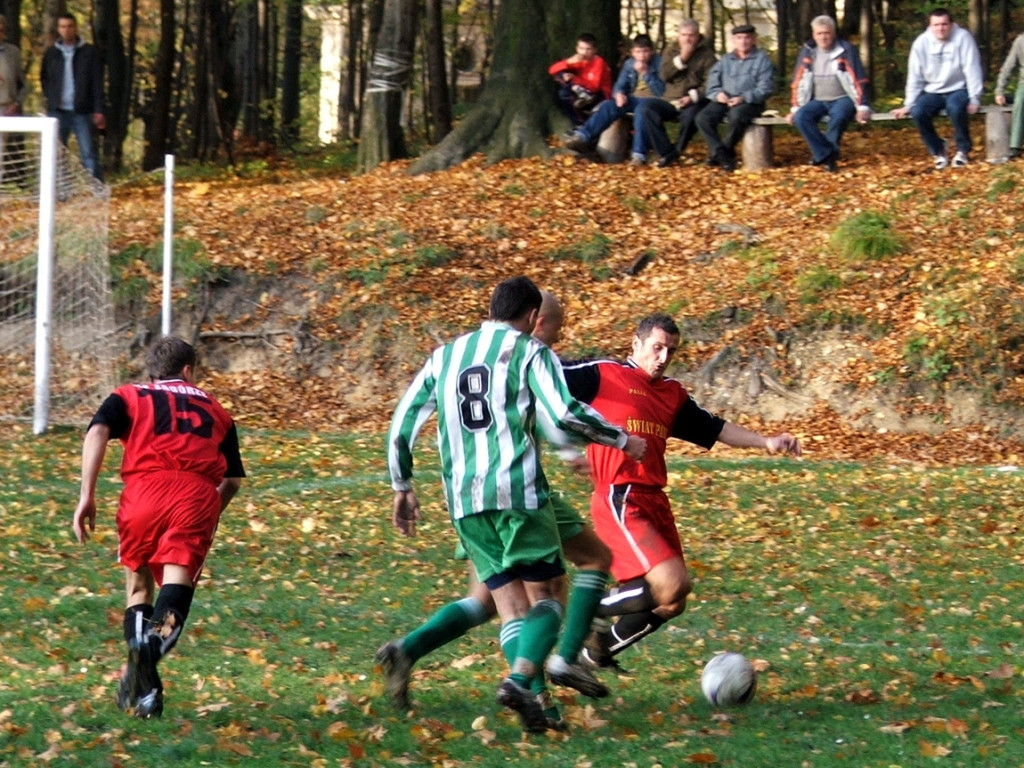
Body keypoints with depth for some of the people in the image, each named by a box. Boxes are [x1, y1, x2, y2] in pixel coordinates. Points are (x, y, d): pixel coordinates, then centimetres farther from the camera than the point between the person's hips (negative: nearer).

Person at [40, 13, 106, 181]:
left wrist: (98, 110, -7)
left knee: (89, 154, -5)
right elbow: (44, 79, 20)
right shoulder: (51, 53, 10)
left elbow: (97, 83, -1)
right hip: (57, 112, 3)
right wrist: (51, 99, 4)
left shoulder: (90, 52, 1)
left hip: (82, 112, -3)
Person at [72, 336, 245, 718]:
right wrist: (207, 521, 40)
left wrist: (87, 495, 0)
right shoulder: (215, 411, 32)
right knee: (177, 577, -15)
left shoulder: (129, 397, 25)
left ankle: (142, 687, 7)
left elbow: (97, 433, 4)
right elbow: (233, 479, 24)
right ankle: (156, 639, -47)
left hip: (146, 489, 0)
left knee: (138, 582, 18)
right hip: (199, 494, 0)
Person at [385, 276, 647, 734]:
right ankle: (520, 679, -20)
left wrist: (402, 487, 26)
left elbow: (402, 424, 17)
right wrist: (622, 440, 1)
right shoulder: (529, 352, 2)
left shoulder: (444, 357, 18)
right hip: (518, 490, -5)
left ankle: (535, 697, -8)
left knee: (510, 605, 9)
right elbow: (564, 414, -12)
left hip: (463, 498, 5)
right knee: (546, 595, 5)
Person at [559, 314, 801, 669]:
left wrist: (766, 442, 18)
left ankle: (598, 651, 26)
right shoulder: (603, 375, -1)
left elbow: (715, 429, 27)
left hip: (654, 501, 9)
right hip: (620, 502, -9)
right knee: (672, 584, -21)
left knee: (671, 604, 9)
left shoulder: (673, 394, 20)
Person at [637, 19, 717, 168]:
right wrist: (681, 59, -8)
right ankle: (666, 152, -23)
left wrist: (692, 97, -19)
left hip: (694, 102, -4)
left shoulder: (706, 54, 5)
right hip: (670, 100, 4)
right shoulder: (672, 52, 18)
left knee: (691, 114, -39)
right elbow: (664, 75, 2)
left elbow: (710, 83, -6)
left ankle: (676, 152, -17)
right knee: (645, 108, -23)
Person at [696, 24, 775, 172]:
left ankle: (724, 151, -21)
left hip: (750, 103, -4)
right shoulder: (725, 60, 21)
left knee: (737, 115, -39)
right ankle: (723, 155, -27)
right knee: (703, 117, -24)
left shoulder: (762, 59, 6)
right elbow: (712, 84, 15)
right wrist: (718, 94, -9)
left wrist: (743, 98, -18)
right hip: (724, 101, 5)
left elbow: (765, 88, -5)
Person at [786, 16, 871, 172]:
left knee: (838, 115, -38)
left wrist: (862, 107, -15)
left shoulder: (846, 50, -4)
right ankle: (827, 155, -28)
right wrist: (795, 109, 4)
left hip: (842, 99, -4)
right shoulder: (807, 52, 6)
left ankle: (822, 153, -22)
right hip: (818, 101, 4)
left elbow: (858, 80, -6)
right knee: (800, 117, -28)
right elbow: (799, 83, 10)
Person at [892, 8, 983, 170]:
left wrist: (974, 100, -20)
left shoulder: (962, 38, -13)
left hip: (958, 89, -3)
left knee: (955, 107, -36)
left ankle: (963, 150, -12)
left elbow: (972, 70, -14)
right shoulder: (921, 43, -6)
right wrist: (908, 105, -3)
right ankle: (938, 151, -3)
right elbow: (914, 76, -1)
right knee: (918, 112, -26)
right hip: (932, 91, 3)